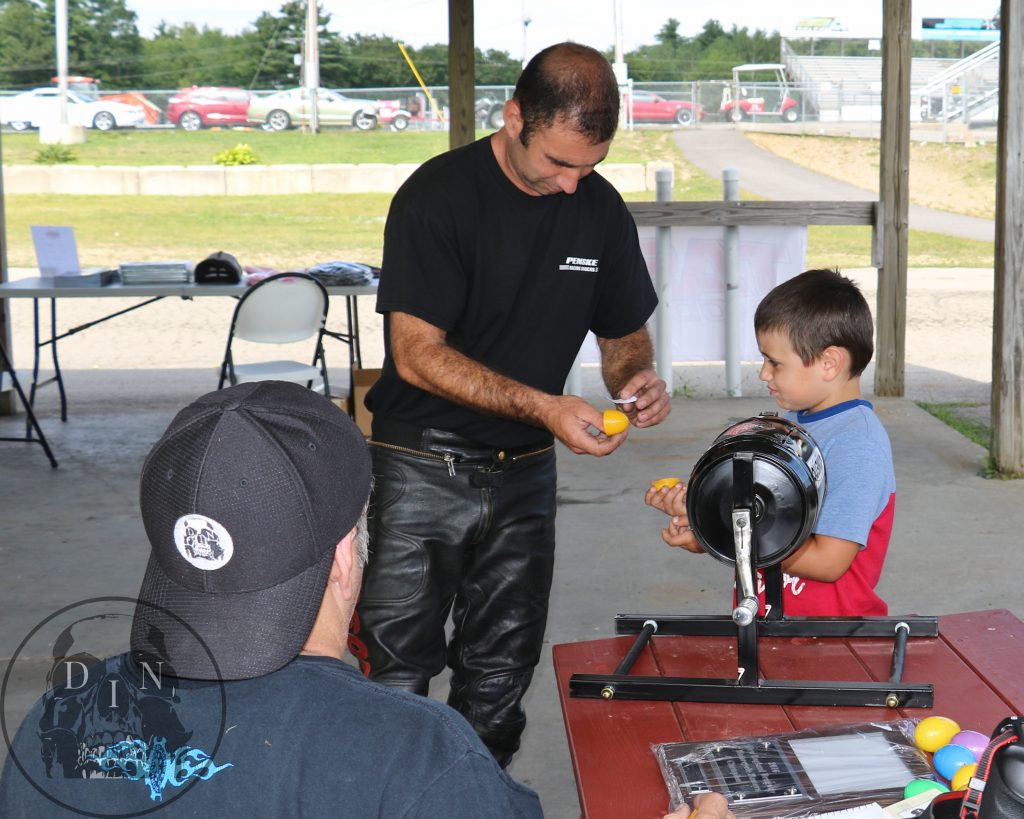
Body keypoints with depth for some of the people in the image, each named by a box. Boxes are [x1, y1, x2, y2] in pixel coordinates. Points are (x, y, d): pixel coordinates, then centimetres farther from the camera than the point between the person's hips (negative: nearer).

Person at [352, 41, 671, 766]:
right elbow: (417, 352, -19)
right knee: (395, 675, -3)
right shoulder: (440, 195, -15)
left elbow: (624, 334, 13)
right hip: (423, 467, -4)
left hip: (524, 471, 5)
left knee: (500, 676, 12)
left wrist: (638, 378, -11)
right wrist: (545, 407, -26)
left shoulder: (600, 208, 2)